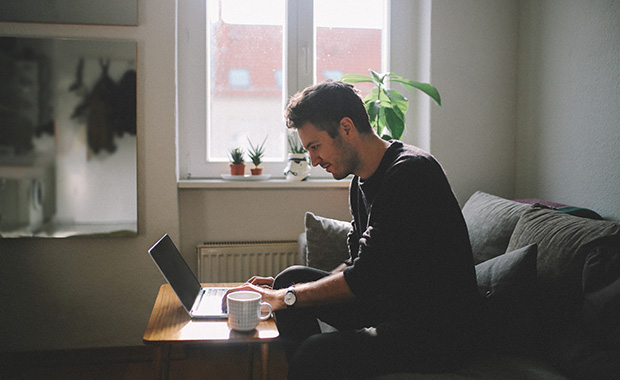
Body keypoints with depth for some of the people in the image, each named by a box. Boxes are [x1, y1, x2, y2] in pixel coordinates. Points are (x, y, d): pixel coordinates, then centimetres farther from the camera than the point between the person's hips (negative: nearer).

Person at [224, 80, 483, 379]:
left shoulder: (410, 171, -19)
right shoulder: (361, 182, 9)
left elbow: (366, 277, -23)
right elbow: (358, 265, 15)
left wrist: (287, 297, -15)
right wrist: (286, 290, 4)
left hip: (440, 329, -9)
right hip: (393, 304, 9)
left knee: (317, 354, -28)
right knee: (291, 278, 5)